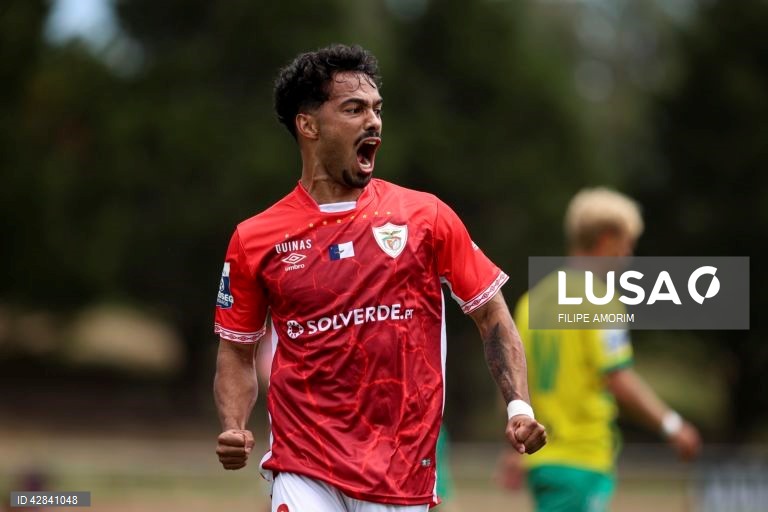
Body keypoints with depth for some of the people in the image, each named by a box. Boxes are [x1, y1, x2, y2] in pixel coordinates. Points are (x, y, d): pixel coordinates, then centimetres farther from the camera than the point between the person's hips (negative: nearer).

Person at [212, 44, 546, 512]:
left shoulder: (425, 216, 4)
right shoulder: (255, 240, 4)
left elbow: (492, 316, 7)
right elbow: (237, 351, 13)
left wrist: (519, 405, -6)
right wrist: (234, 430, -4)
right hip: (305, 470, -1)